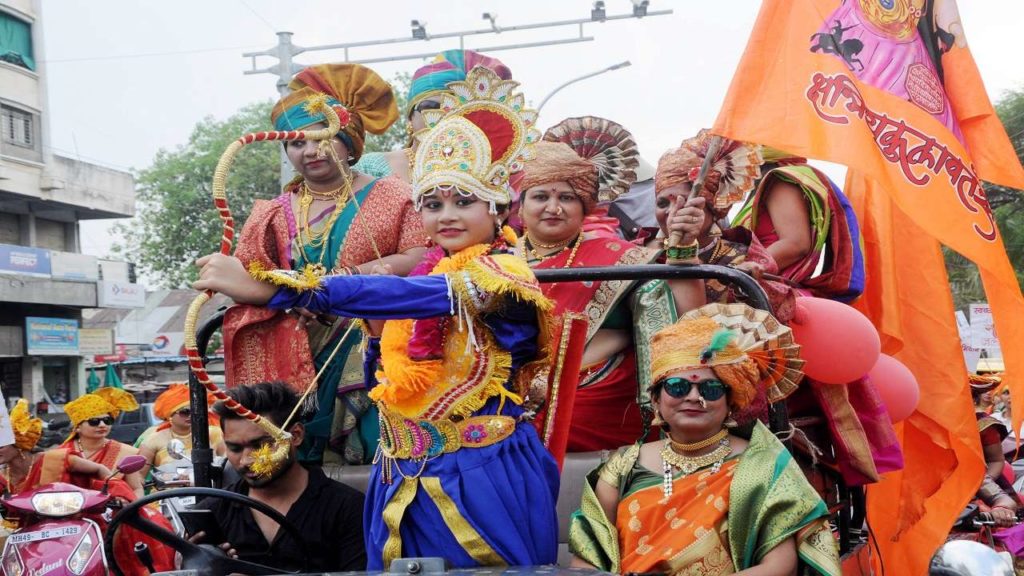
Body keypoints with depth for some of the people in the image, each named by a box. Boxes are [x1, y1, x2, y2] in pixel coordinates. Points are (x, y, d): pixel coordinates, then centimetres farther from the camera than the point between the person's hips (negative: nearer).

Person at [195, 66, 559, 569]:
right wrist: (375, 339, 1)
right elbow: (388, 378, 22)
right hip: (404, 485, 7)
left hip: (482, 483, -6)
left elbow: (405, 296, -31)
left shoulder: (505, 274, -13)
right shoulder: (426, 273, 9)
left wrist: (270, 289, -36)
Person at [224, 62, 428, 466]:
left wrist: (348, 278, -18)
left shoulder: (388, 196, 5)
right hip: (298, 359, 3)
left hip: (371, 349, -2)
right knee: (300, 460, -3)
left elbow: (419, 259, -7)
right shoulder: (275, 214, 14)